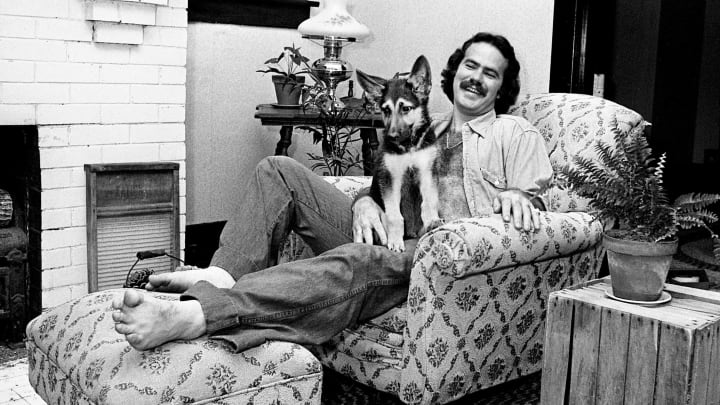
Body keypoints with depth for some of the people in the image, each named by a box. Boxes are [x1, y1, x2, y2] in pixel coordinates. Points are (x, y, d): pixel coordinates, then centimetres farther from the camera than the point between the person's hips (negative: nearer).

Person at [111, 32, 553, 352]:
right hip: (384, 234, 6)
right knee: (280, 170, -8)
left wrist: (518, 195, -21)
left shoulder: (517, 135, 15)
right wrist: (364, 201, 0)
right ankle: (222, 276, -27)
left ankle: (192, 315, -56)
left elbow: (533, 200, 3)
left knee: (356, 261, -41)